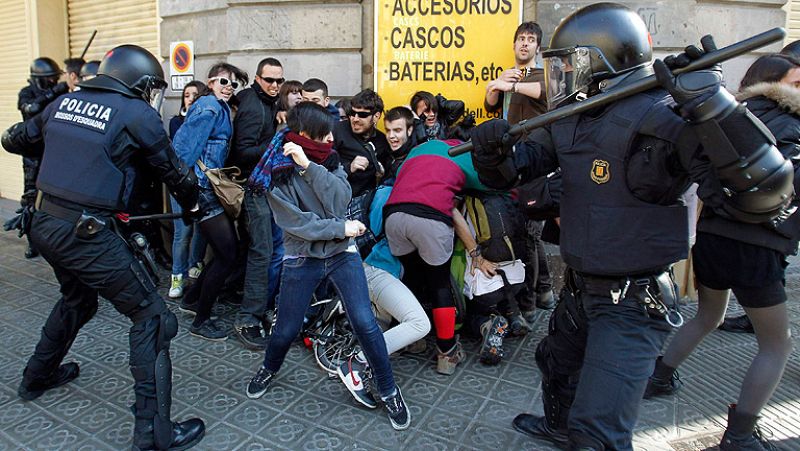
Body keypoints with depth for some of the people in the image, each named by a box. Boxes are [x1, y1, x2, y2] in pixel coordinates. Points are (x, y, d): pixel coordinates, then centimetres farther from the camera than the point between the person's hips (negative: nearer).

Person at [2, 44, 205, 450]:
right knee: (151, 315, 0)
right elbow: (171, 169, 2)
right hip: (86, 233, -8)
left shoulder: (64, 102, 10)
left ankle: (38, 376, 53)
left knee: (76, 299, 33)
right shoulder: (138, 113, -7)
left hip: (43, 223, 8)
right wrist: (192, 203, 21)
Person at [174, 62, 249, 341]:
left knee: (226, 251, 13)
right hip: (202, 189, -10)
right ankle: (201, 320, 8)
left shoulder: (220, 108, 18)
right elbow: (185, 148, -18)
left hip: (212, 187, 10)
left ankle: (191, 299, 31)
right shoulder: (210, 108, -12)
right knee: (227, 254, -6)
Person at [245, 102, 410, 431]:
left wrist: (308, 166, -20)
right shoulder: (277, 171, -7)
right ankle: (269, 369, 43)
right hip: (301, 259, -1)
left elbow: (340, 201, -14)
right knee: (286, 330, 8)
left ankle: (388, 391, 10)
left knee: (365, 323, -9)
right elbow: (296, 222, -16)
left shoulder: (328, 159, 3)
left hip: (342, 254, 2)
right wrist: (342, 229, -15)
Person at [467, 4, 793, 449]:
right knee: (557, 362, 31)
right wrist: (495, 149, -19)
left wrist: (714, 105, -38)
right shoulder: (568, 119, 0)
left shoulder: (665, 118, -23)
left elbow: (761, 196, -29)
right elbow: (511, 170, 4)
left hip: (634, 305, -8)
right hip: (581, 290, 8)